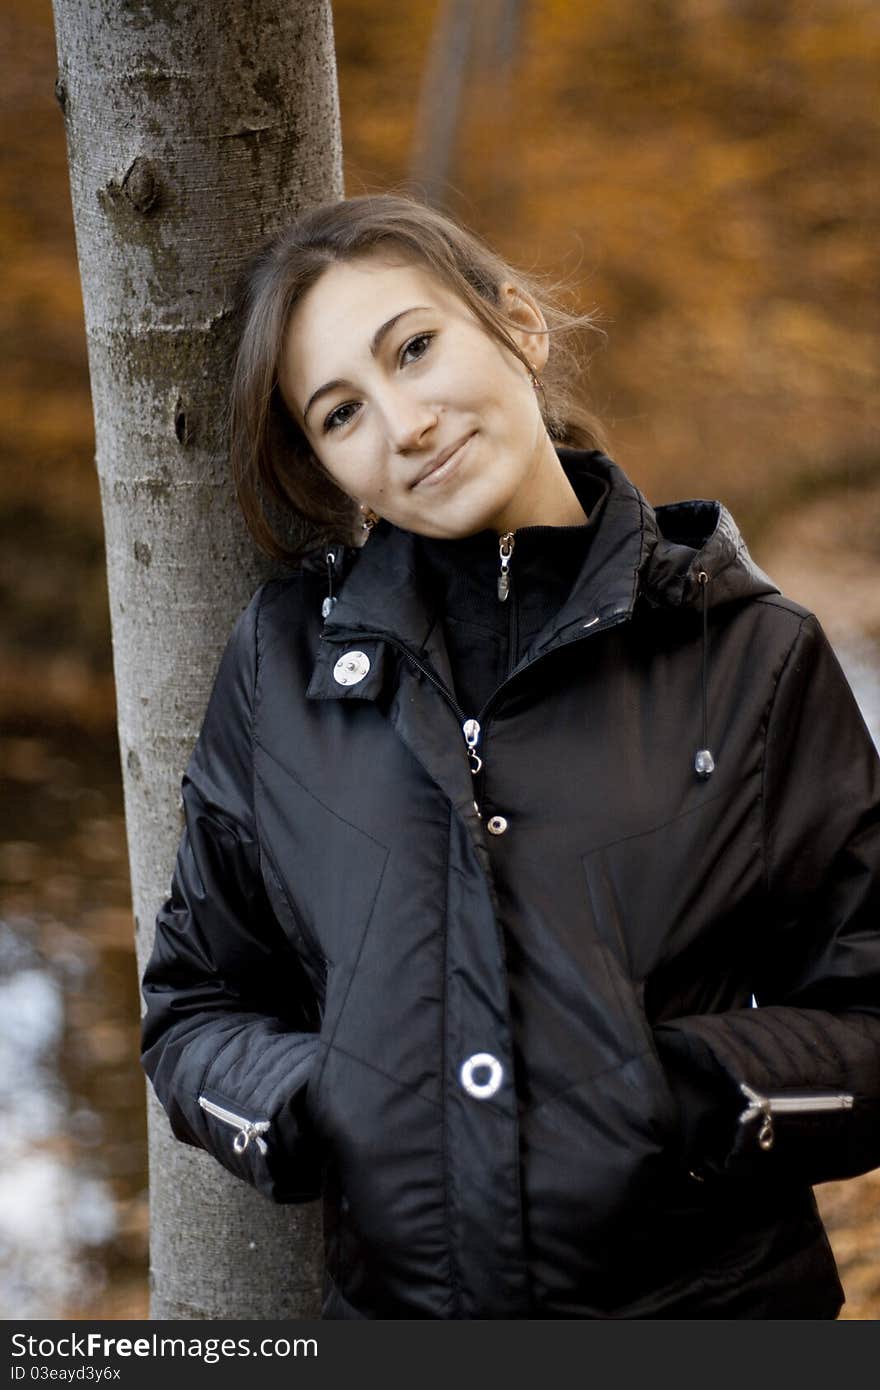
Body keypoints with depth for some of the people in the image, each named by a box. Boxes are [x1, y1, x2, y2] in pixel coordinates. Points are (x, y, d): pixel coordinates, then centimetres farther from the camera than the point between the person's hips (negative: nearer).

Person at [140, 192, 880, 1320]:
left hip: (709, 1293, -1)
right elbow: (194, 1005, 9)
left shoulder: (748, 655, -3)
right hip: (389, 1300, 2)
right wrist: (287, 1107, -11)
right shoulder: (284, 660, 2)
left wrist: (716, 1091, -19)